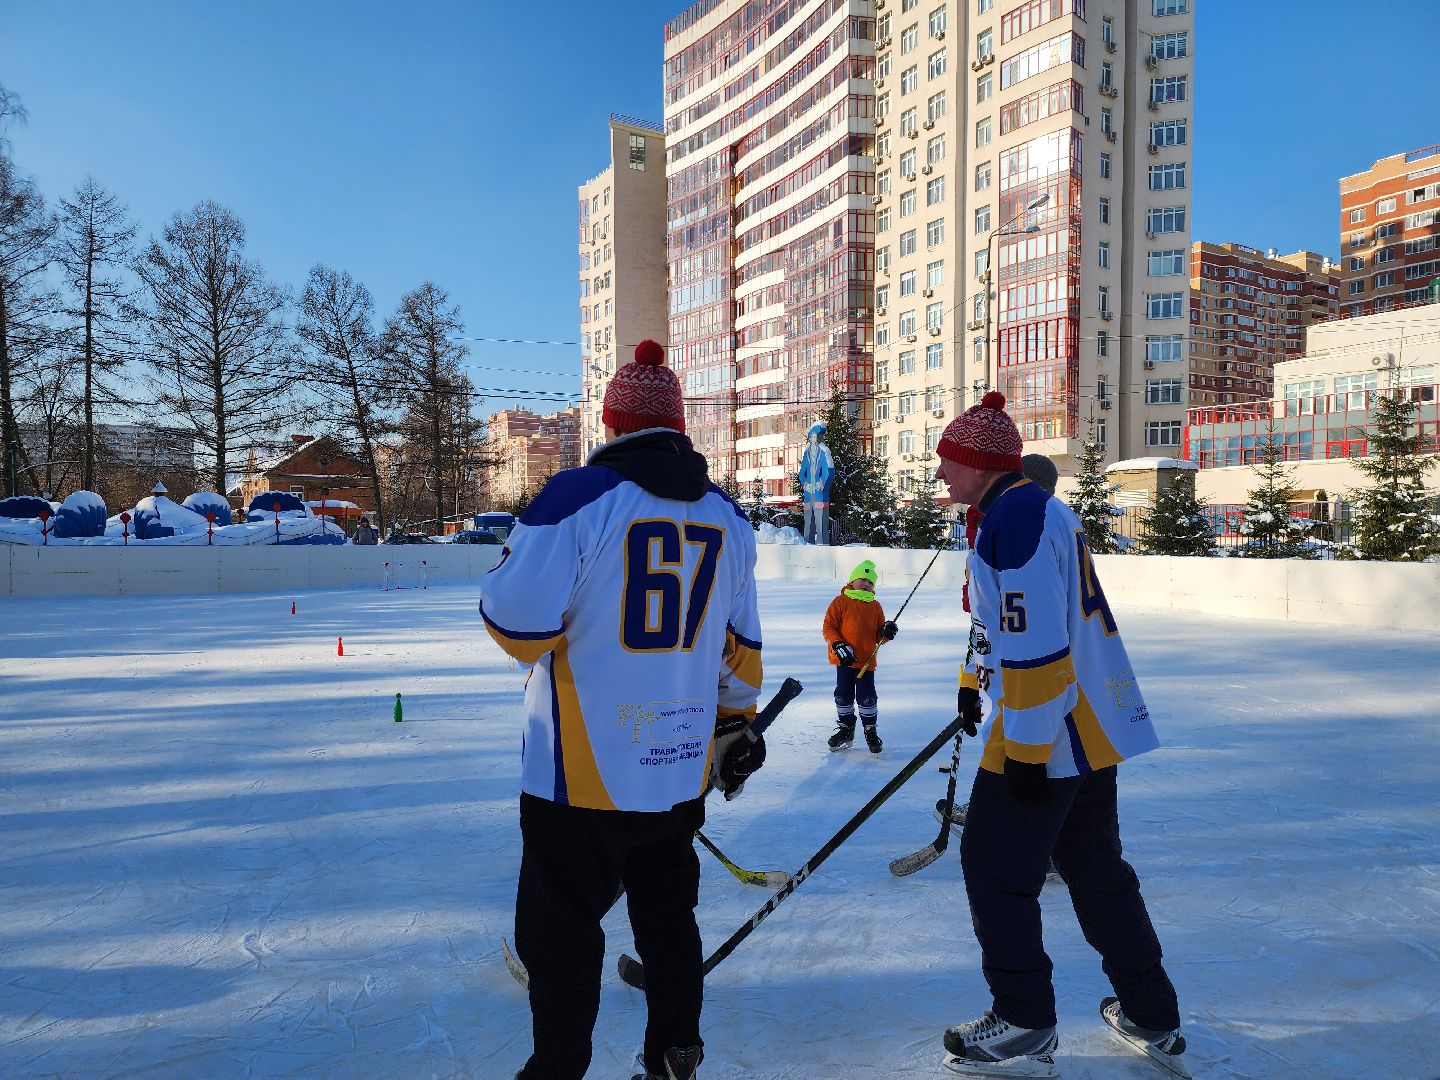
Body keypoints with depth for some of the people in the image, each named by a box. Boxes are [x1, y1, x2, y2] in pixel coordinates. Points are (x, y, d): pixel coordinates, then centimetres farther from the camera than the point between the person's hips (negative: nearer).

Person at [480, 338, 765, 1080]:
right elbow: (740, 644, 12)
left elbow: (519, 621, -17)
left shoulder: (578, 495, -13)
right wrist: (738, 723, 24)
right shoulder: (728, 517, 5)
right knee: (668, 917, 22)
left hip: (583, 775, -5)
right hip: (682, 771, 6)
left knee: (561, 934, 11)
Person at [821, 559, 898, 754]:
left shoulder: (875, 606, 9)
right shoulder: (841, 602, -2)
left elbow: (878, 634, 14)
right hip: (844, 659, -1)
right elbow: (828, 626, -4)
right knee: (843, 696, 9)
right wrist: (838, 645, -17)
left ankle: (870, 730, 17)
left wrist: (886, 632, -9)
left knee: (867, 697, 0)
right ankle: (846, 728, 27)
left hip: (866, 660, 1)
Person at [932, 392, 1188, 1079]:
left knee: (994, 867, 2)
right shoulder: (1036, 510, 15)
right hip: (1090, 727, 10)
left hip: (1045, 734, -10)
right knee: (1095, 866, 19)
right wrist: (979, 689, 30)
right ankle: (1153, 1020, 32)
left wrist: (1027, 750, -22)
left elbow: (1037, 643, -25)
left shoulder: (1014, 517, -19)